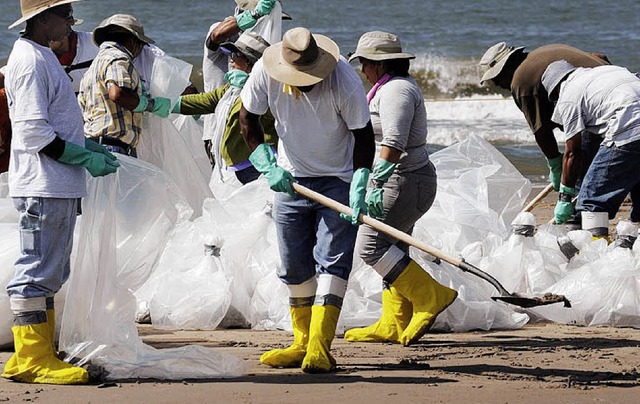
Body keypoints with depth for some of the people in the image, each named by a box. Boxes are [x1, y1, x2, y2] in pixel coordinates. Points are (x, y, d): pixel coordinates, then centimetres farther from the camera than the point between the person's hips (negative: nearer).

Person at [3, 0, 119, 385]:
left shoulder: (43, 57, 18)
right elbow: (34, 131, -20)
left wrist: (91, 147, 14)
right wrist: (85, 158, -16)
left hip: (59, 185, 11)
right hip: (43, 184, -11)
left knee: (49, 272, 14)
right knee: (38, 270, -8)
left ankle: (41, 354, 19)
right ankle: (32, 358, -7)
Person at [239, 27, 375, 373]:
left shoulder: (345, 82, -24)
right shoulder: (264, 73, -17)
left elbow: (363, 136, -13)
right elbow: (247, 119, -1)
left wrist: (359, 187, -23)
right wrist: (268, 167, -9)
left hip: (338, 180, -3)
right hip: (290, 179, 4)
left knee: (332, 262, -13)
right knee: (295, 266, 6)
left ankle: (320, 348, -19)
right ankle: (303, 343, 16)